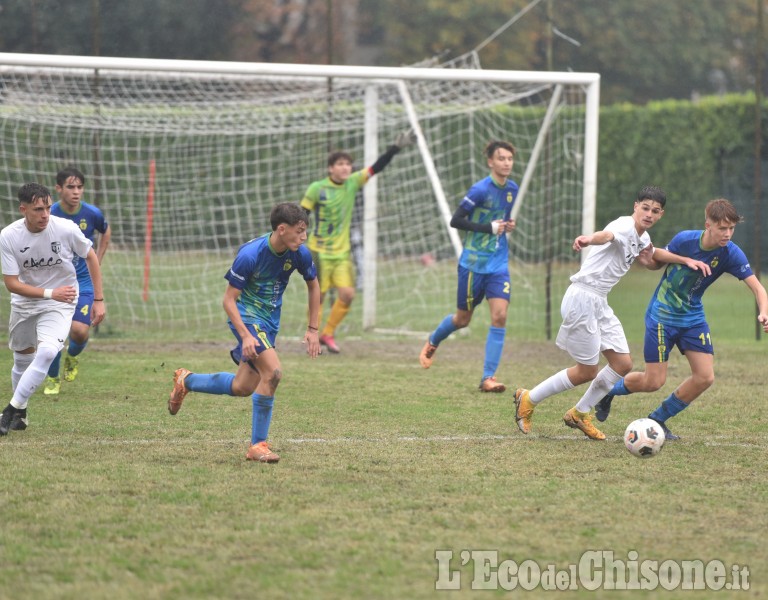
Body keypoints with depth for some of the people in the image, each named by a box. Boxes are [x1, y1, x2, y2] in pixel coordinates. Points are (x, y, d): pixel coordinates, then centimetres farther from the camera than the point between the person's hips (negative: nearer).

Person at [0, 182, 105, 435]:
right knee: (22, 359, 13)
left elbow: (91, 257, -2)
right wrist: (50, 293, -29)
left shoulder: (66, 229, -20)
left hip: (60, 303, -2)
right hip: (24, 302, 2)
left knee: (47, 352, -24)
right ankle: (20, 414, 37)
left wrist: (99, 300, -2)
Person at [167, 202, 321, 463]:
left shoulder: (300, 254, -9)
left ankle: (186, 381, 36)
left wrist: (313, 330, 9)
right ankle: (258, 445, -13)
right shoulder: (250, 254, -25)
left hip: (270, 320, 7)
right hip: (246, 316, -7)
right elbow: (229, 299, -19)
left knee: (243, 388, 10)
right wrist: (246, 336, -30)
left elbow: (313, 286, 12)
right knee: (273, 372, -24)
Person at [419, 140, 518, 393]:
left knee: (499, 316, -11)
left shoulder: (512, 189, 5)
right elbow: (455, 221, -15)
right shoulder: (480, 189, -16)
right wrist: (490, 228, -20)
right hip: (473, 263, -4)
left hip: (498, 264, 4)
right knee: (462, 319, 9)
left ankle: (488, 377, -8)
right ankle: (432, 342, 41)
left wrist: (508, 225, -1)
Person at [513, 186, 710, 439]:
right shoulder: (625, 226, -17)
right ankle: (528, 400, 15)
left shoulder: (642, 238, 12)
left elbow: (654, 254, 35)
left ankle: (580, 414, 20)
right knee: (587, 372, -2)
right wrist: (589, 239, -65)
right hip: (582, 298, -9)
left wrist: (687, 260, 21)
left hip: (599, 304, 9)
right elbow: (606, 235, -41)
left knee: (623, 364, 5)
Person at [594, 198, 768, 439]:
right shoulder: (684, 240, -19)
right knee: (654, 382, -7)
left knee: (705, 377, -7)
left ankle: (657, 420, 12)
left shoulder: (731, 254, -15)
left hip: (693, 316, 4)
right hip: (662, 315, -4)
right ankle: (607, 389, 24)